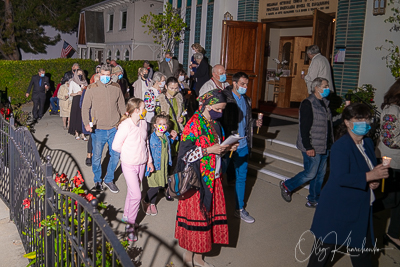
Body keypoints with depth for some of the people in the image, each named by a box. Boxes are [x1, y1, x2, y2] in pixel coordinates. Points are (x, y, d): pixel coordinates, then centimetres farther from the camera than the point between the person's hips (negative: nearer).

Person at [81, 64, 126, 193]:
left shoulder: (116, 89, 5)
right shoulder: (92, 90, -2)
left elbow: (122, 107, 13)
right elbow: (85, 107, 1)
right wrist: (86, 123, -11)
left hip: (114, 128, 2)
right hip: (98, 129, -2)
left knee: (116, 155, 7)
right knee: (97, 156, 7)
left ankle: (109, 179, 26)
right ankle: (97, 180, 28)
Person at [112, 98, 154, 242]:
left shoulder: (143, 123, 2)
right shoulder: (125, 125, -20)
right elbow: (116, 146, -15)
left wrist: (149, 160, 14)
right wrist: (129, 153, -2)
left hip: (141, 164, 6)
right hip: (129, 165, -6)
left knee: (132, 192, 18)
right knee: (136, 195, -8)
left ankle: (126, 215, 38)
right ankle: (130, 225, 8)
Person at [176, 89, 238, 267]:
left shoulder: (214, 124, 11)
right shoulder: (194, 124, -14)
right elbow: (185, 153, -18)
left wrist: (226, 149, 0)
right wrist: (208, 150, -22)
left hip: (212, 178, 8)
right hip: (197, 180, -8)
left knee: (210, 214, 13)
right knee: (195, 215, 2)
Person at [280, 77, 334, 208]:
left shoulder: (324, 103, 13)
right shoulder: (308, 104, -15)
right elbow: (304, 127, -20)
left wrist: (330, 143, 17)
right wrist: (308, 147, -22)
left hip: (324, 147, 9)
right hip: (312, 148, -9)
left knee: (320, 175, 13)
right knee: (310, 173, -3)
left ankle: (313, 200, 26)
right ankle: (286, 186, 18)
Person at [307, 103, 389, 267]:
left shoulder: (368, 143, 6)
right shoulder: (341, 146, -20)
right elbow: (340, 178, -29)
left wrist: (374, 181, -1)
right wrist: (369, 176, -32)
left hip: (360, 208, 8)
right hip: (338, 209, -7)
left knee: (361, 251, 18)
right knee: (325, 247, 9)